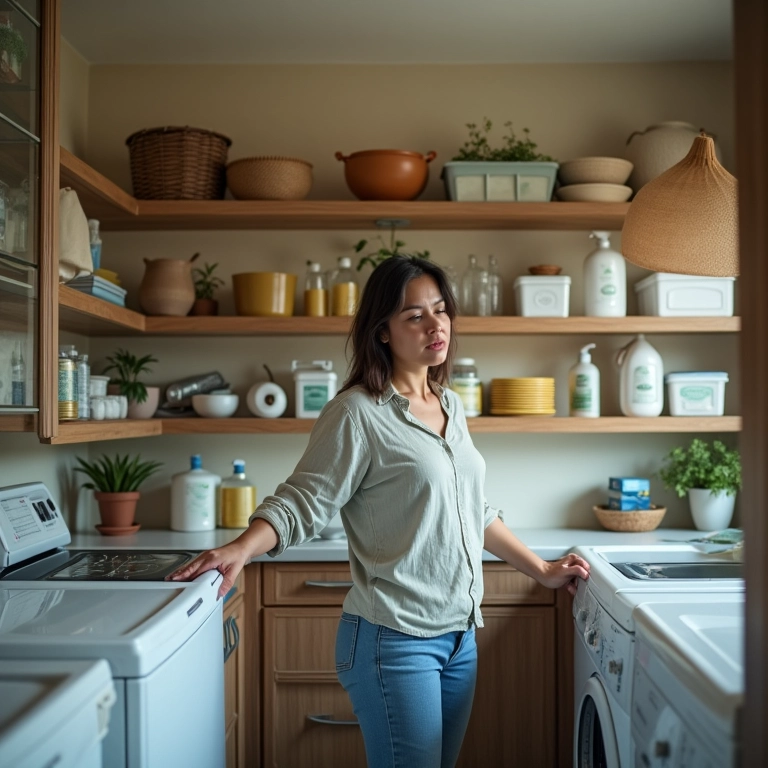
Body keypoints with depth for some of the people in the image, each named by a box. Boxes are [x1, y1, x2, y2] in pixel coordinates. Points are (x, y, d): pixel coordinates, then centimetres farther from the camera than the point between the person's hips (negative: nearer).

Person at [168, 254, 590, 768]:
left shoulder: (451, 406, 10)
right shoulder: (358, 413, -13)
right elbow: (301, 503, -15)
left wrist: (541, 570, 20)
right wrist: (241, 548, -33)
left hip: (460, 634, 7)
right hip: (395, 640, -7)